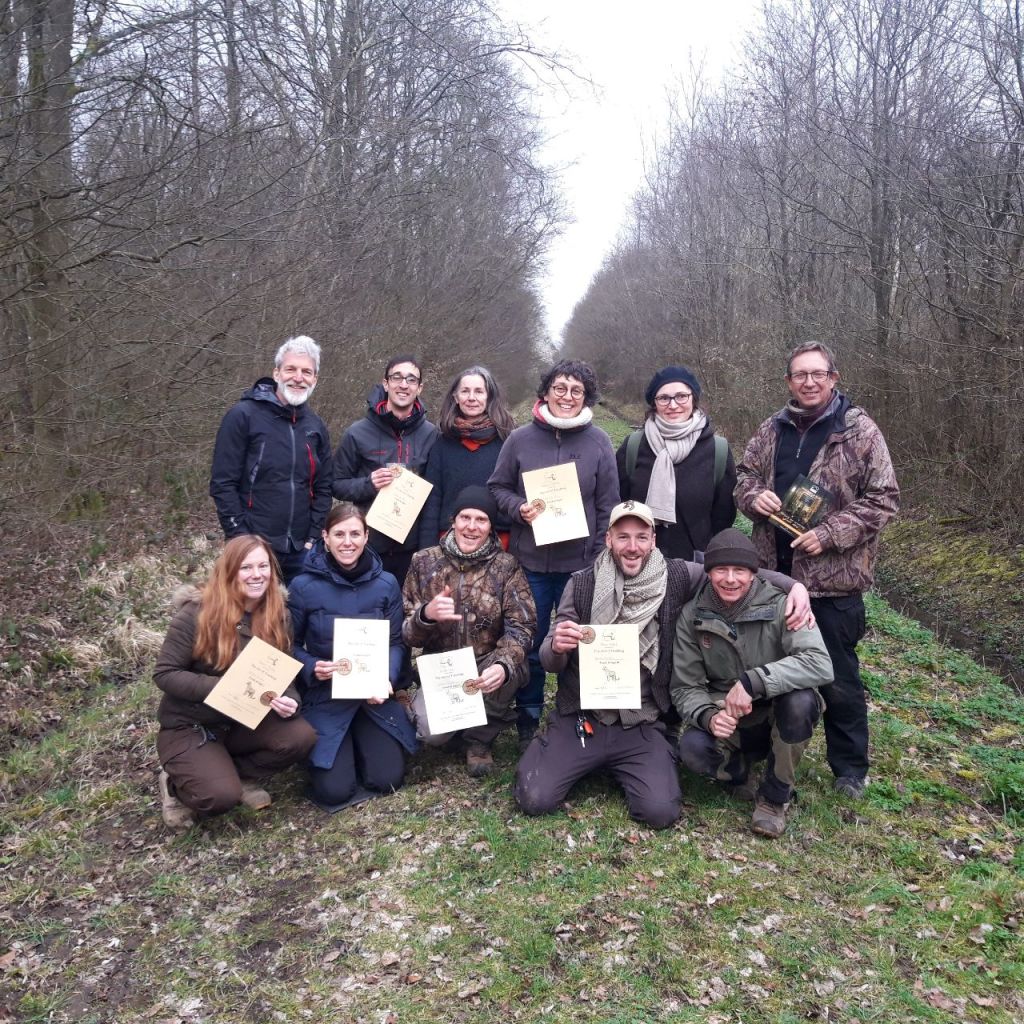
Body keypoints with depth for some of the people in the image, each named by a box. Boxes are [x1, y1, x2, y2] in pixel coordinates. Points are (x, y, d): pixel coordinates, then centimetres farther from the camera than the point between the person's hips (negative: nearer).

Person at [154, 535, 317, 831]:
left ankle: (241, 776, 6)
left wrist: (288, 701, -22)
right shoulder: (197, 613, -18)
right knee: (222, 796, -26)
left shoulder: (277, 616, -4)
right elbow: (164, 674, -16)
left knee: (301, 737, -21)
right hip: (188, 726, -4)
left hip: (243, 722, 5)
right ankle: (176, 782, 9)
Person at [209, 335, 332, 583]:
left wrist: (312, 538, 3)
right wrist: (241, 539, -12)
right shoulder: (243, 416, -7)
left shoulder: (316, 426, 9)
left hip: (299, 552, 5)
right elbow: (223, 484, -9)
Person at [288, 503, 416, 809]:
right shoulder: (303, 586, -11)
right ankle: (342, 748, 24)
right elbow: (290, 646, -1)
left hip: (374, 695, 2)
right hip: (325, 697, -2)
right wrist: (312, 669, -21)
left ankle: (362, 741, 26)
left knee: (387, 780, -7)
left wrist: (387, 679, -17)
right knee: (333, 791, -11)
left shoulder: (386, 584, -4)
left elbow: (396, 642, 2)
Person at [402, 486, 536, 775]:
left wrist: (503, 665, -35)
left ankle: (479, 736, -3)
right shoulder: (424, 562, -1)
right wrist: (426, 615, -27)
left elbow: (522, 627, -14)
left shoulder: (506, 567, -5)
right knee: (432, 730, -25)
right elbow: (405, 631, -2)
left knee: (509, 671, -34)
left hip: (488, 665, 0)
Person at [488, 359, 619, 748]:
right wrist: (518, 508, -13)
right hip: (531, 560, 0)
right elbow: (497, 487, 7)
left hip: (581, 563, 0)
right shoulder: (520, 439, -1)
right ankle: (527, 724, 29)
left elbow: (608, 505, 2)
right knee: (530, 645, 11)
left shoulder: (599, 442, 0)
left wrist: (600, 556, -2)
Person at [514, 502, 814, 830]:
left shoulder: (676, 578, -4)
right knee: (534, 799, -12)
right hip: (581, 717, 0)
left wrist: (793, 584, -15)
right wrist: (556, 646, -28)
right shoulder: (582, 585, -5)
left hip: (642, 727, 1)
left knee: (661, 812, -17)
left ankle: (614, 766, 17)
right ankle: (578, 758, 21)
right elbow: (550, 662, -2)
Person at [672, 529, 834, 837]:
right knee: (692, 748, -30)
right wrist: (708, 716, -29)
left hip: (782, 719, -1)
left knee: (800, 699, -34)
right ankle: (741, 774, 8)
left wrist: (753, 682, -40)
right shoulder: (693, 616, -9)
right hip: (727, 724, 1)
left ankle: (775, 796, -10)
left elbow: (820, 664, -31)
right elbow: (684, 687, -7)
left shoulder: (780, 606, -18)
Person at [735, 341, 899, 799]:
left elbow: (883, 499, -9)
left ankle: (850, 769, 28)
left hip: (833, 578, -4)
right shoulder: (772, 429, 7)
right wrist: (754, 496, -8)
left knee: (839, 679, 8)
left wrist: (828, 535, -19)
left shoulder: (859, 431, -8)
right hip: (774, 572, 5)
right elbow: (744, 474, 16)